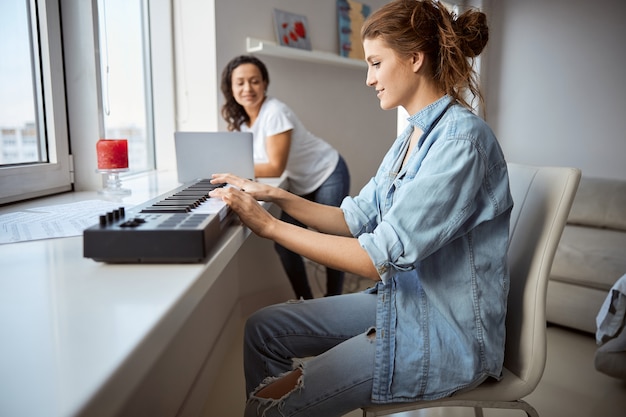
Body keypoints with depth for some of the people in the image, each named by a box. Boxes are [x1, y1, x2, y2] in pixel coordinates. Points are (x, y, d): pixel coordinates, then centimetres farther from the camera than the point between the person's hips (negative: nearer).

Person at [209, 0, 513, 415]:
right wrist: (276, 196, -3)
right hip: (402, 300, 8)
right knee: (263, 329, 7)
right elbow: (357, 219, 7)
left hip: (447, 334, -8)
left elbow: (382, 256, -26)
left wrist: (269, 225, -22)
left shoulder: (461, 139, -22)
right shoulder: (414, 136, 7)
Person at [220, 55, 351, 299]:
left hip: (328, 175, -7)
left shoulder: (274, 112, -24)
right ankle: (305, 302, 17)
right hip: (300, 185, 7)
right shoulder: (240, 118, -1)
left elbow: (275, 168, -26)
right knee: (284, 245, 1)